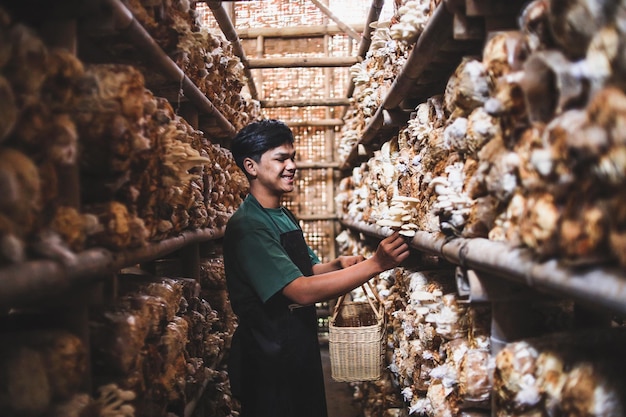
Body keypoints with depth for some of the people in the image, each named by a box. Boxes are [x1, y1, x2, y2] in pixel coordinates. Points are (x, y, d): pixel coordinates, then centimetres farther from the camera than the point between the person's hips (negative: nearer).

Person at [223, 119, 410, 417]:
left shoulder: (286, 217, 8)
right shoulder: (248, 227, -21)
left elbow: (309, 270, 15)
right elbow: (302, 291, -29)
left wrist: (339, 265, -7)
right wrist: (375, 264, -33)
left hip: (301, 351, 9)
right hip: (268, 362, -9)